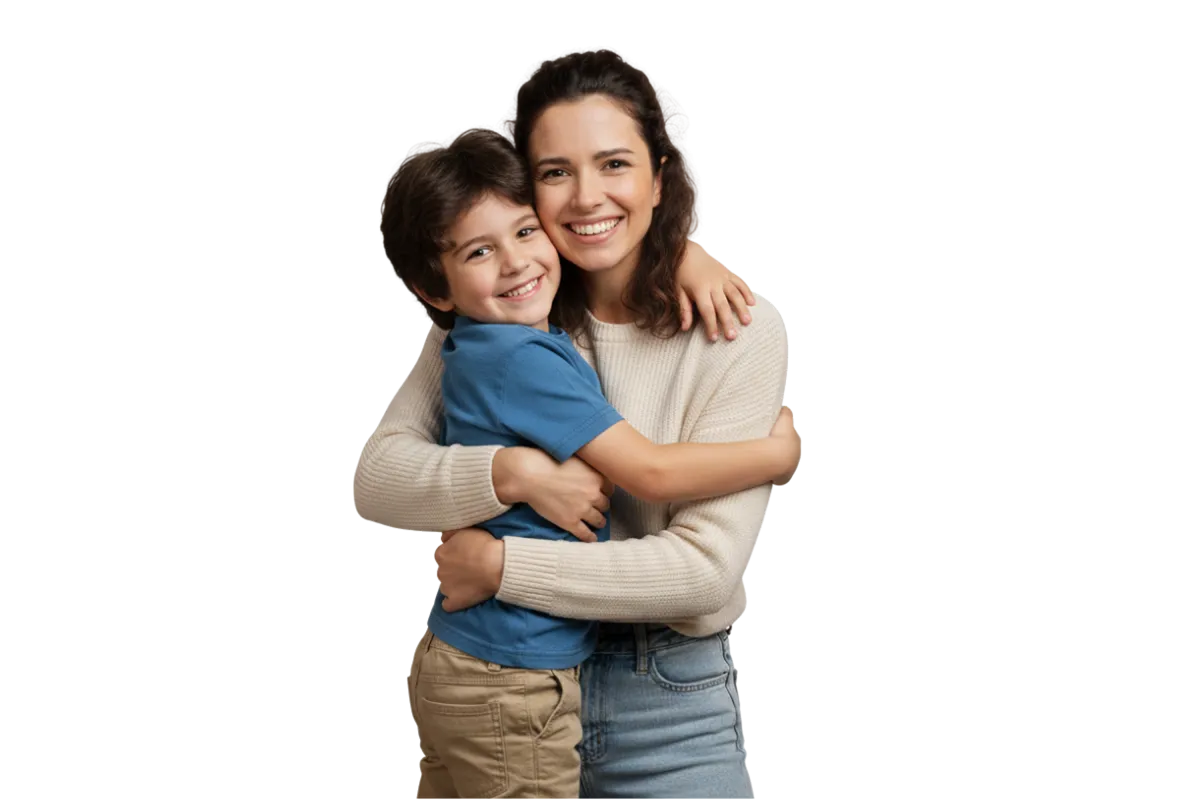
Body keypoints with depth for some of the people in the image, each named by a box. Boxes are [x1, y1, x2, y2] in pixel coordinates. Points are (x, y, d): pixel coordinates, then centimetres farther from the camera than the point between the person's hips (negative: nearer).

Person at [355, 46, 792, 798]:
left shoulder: (738, 328, -13)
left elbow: (706, 567, -18)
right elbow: (377, 477, -7)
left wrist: (499, 564, -16)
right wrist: (514, 472, -24)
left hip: (672, 708, -2)